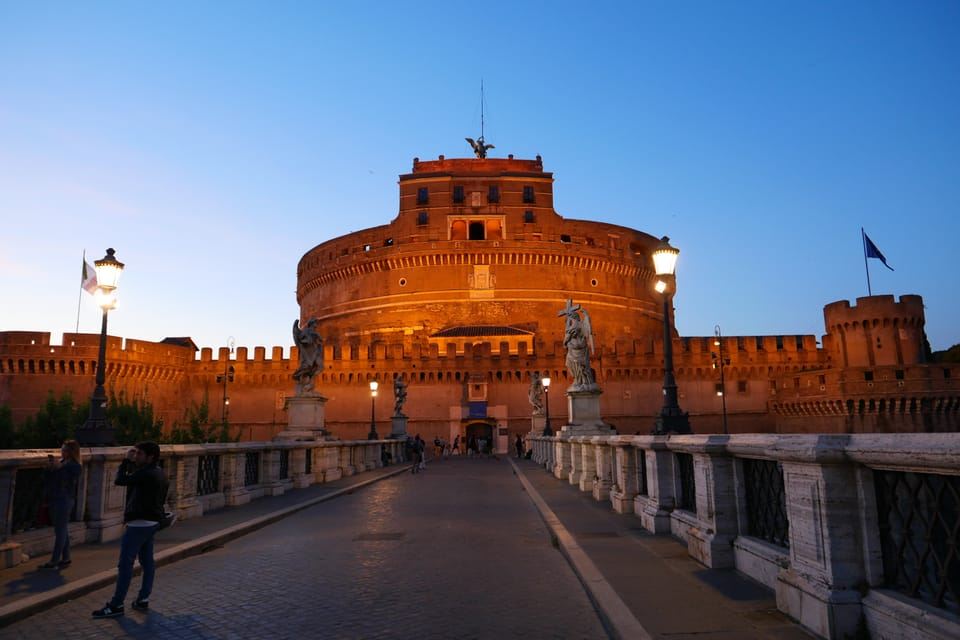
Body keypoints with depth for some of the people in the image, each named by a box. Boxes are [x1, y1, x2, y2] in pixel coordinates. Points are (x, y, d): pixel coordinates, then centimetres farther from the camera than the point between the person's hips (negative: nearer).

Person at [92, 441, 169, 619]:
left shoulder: (146, 473, -19)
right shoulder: (160, 474, 12)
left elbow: (120, 480, -14)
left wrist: (126, 461, -5)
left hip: (139, 523, -10)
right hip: (152, 522, 10)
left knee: (125, 563, -5)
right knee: (147, 561, 13)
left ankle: (116, 605, 0)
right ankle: (143, 600, 19)